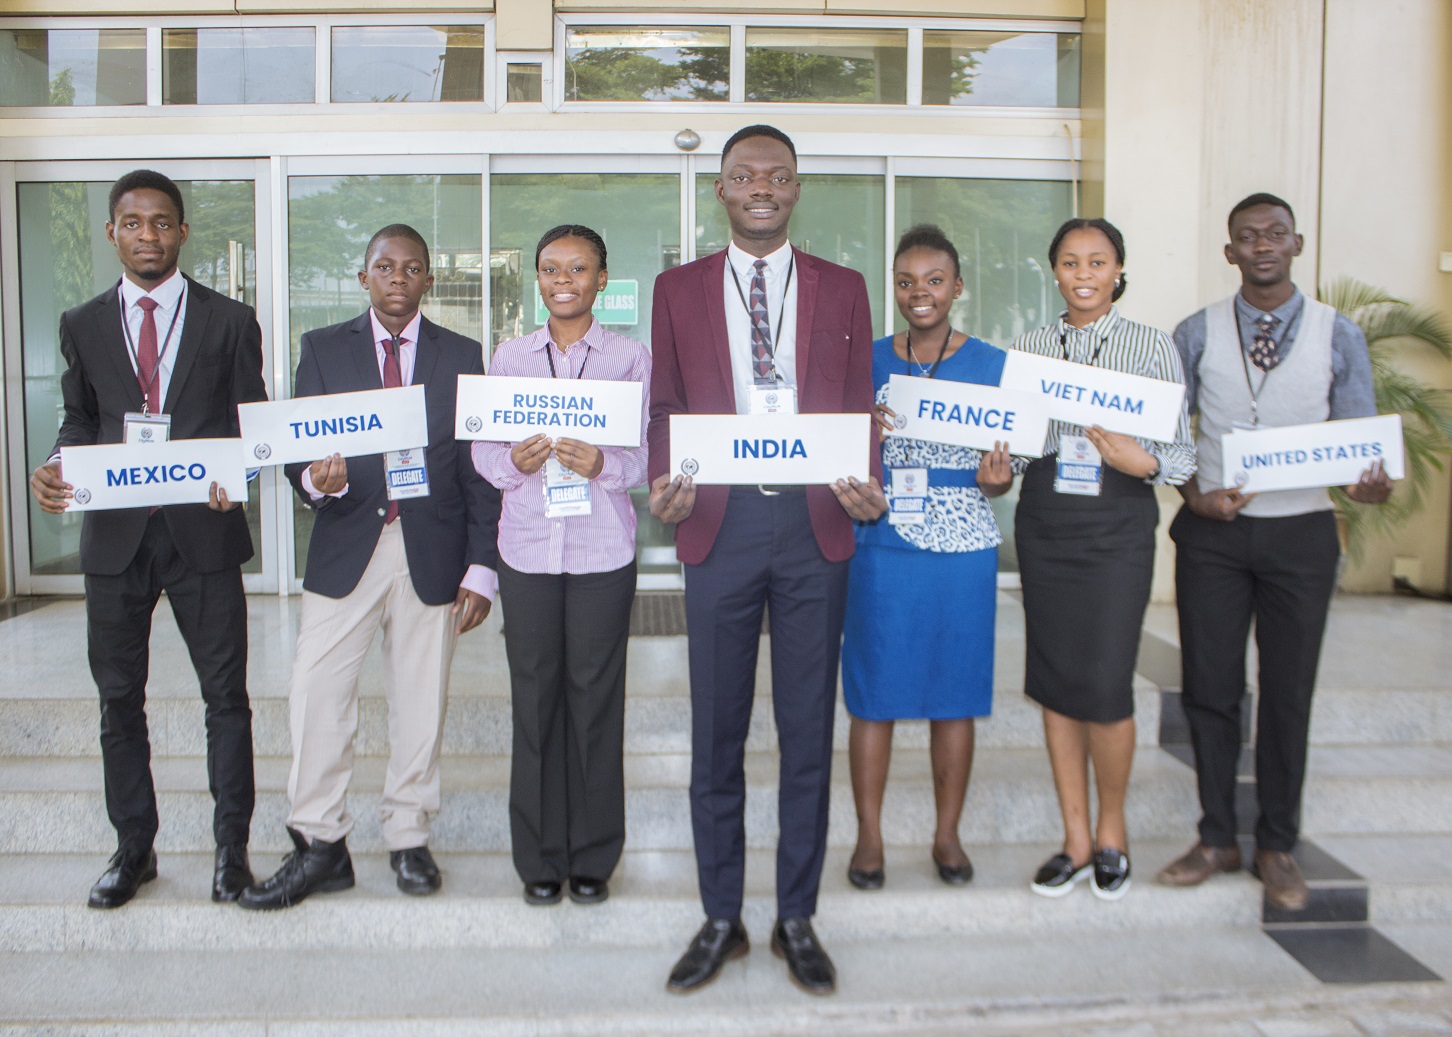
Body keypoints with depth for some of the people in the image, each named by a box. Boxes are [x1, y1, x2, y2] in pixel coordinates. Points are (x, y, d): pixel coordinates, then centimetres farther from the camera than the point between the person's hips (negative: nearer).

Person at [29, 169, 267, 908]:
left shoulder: (229, 321, 3)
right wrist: (58, 469, -7)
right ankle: (133, 848, 26)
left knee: (226, 695, 3)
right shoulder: (83, 325, 10)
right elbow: (79, 419, 14)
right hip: (115, 535, 3)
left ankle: (231, 847, 17)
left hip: (203, 533, -2)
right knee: (119, 699, 11)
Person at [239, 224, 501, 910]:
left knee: (419, 702, 6)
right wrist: (316, 481, -22)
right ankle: (319, 847, 9)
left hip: (432, 554, 0)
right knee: (316, 695, -4)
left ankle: (409, 839, 21)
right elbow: (298, 449, 3)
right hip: (346, 548, 1)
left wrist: (481, 569, -2)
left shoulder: (463, 358, 7)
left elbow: (480, 472, 4)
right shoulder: (323, 350, 8)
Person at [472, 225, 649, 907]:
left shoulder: (631, 358, 5)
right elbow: (483, 449, 9)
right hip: (527, 548, 2)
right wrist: (514, 461, -13)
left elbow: (647, 455, 1)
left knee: (596, 697, 2)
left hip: (603, 550, -2)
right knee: (534, 697, 5)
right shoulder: (509, 358, 12)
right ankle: (540, 858, 19)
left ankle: (593, 858, 17)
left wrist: (602, 464, -19)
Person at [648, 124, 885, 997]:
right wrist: (665, 486, -9)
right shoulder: (679, 289, 11)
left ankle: (798, 920, 22)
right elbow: (665, 406, 10)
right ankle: (721, 920, 22)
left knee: (809, 730, 7)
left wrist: (866, 488, -9)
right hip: (719, 523, 0)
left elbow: (860, 407, 9)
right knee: (716, 732, 7)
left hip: (815, 524, 0)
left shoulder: (842, 289, 11)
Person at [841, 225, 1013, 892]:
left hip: (965, 549, 0)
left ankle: (948, 834, 22)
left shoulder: (992, 365, 5)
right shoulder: (867, 363, 5)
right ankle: (869, 836, 17)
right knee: (874, 693, 2)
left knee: (956, 695, 7)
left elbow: (1000, 475, 7)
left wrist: (996, 478, -15)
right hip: (882, 547, 0)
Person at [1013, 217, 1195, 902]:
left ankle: (1112, 829, 20)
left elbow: (1183, 451, 2)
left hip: (1118, 520, -3)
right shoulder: (1028, 347, 10)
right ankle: (1076, 838, 21)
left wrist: (1144, 462, -17)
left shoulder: (1153, 347, 2)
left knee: (1105, 684, -6)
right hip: (1044, 518, 3)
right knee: (1054, 679, 6)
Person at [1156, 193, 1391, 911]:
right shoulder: (1197, 335, 4)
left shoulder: (1338, 336, 3)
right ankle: (1217, 838, 22)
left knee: (1288, 693, 7)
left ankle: (1277, 847, 22)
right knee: (1209, 689, 6)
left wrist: (1369, 484, -19)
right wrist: (1193, 495, -11)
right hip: (1213, 531, 1)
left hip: (1301, 533, 0)